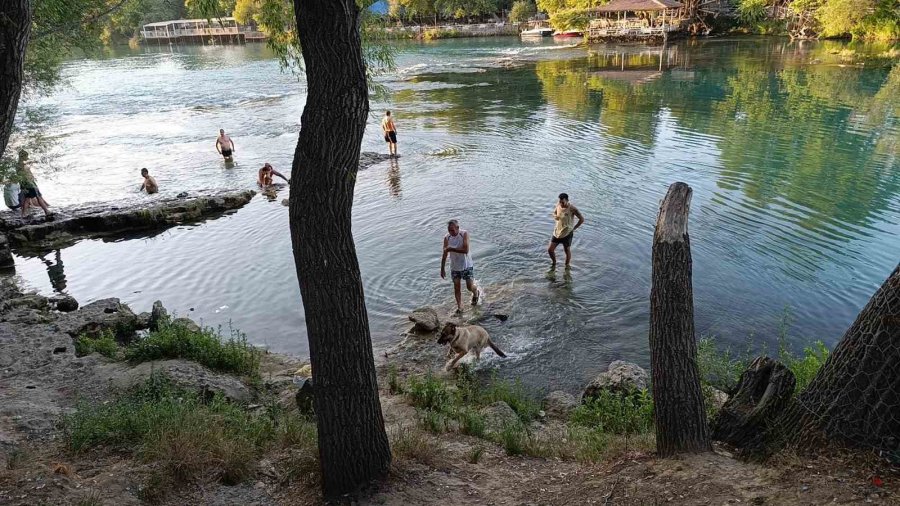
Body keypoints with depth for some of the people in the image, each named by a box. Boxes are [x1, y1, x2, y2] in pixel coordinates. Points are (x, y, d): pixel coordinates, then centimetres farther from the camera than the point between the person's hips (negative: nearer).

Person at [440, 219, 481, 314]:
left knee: (470, 287, 1)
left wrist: (451, 249, -28)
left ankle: (476, 293, 35)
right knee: (456, 287, 3)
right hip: (455, 267, 2)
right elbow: (444, 255, -1)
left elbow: (465, 250, -27)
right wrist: (442, 269, 1)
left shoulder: (464, 234, -17)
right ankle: (459, 306, 20)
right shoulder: (447, 238, -9)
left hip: (467, 265, -2)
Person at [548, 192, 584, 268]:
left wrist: (574, 228, -11)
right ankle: (554, 263, 33)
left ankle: (567, 266, 35)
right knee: (550, 249, 6)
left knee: (567, 251, 12)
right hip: (557, 232, 5)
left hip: (567, 233, -5)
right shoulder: (558, 205, -4)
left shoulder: (572, 209, -21)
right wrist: (555, 216, -8)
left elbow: (582, 219, -14)